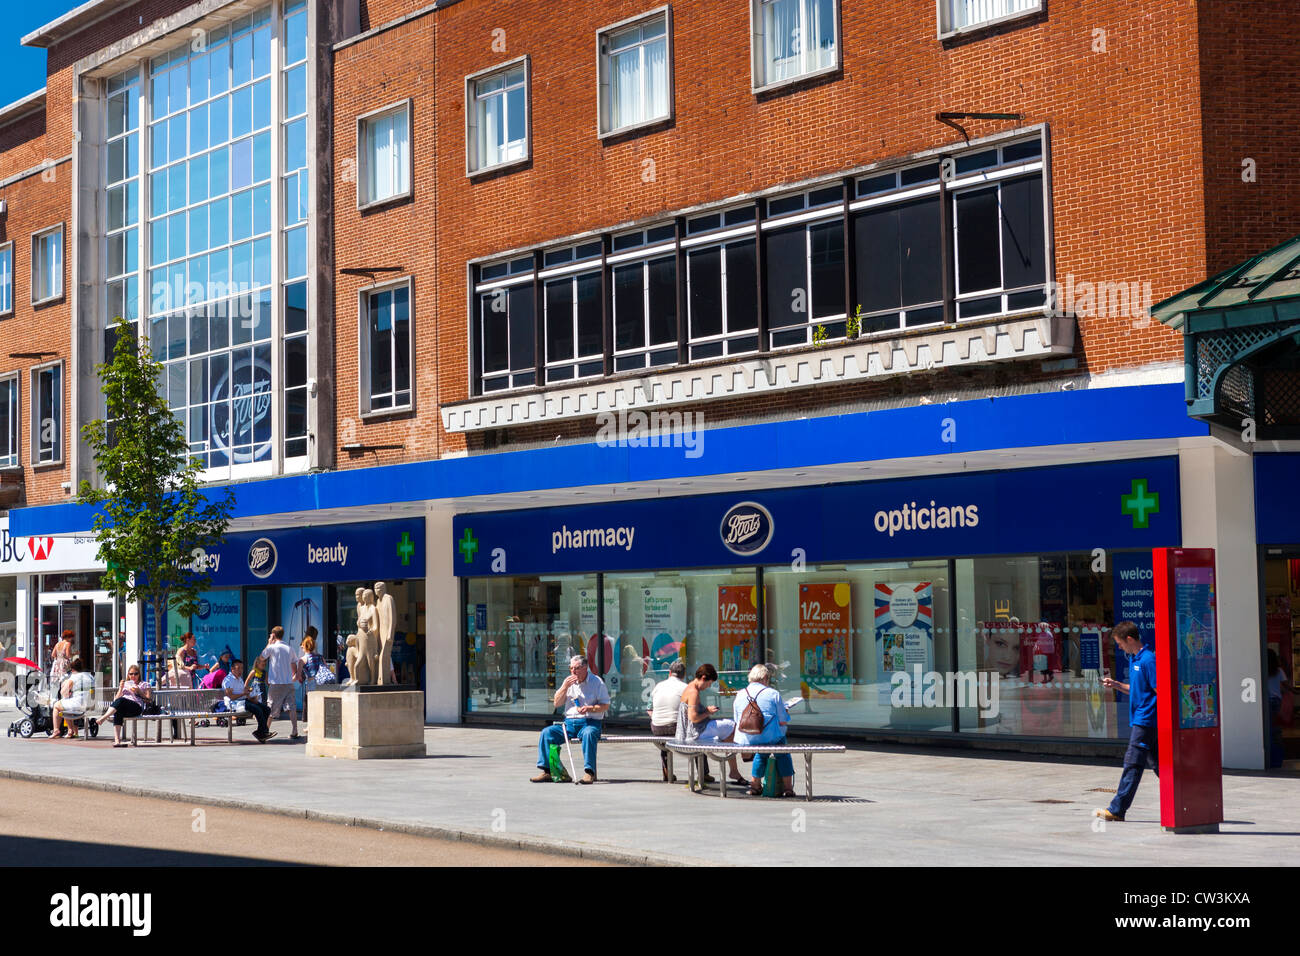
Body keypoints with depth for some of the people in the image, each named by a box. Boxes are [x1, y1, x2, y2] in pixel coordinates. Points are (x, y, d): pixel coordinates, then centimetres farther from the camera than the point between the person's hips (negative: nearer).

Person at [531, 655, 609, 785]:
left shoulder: (596, 682, -1)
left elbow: (605, 705, -3)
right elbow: (557, 703, 9)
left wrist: (590, 708, -20)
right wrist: (565, 686, -5)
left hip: (590, 722, -5)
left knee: (588, 734, -39)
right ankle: (546, 771, -14)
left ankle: (589, 772, -40)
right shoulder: (568, 682, 14)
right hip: (569, 722, 5)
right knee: (546, 733, -15)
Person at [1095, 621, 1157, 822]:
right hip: (1139, 720, 10)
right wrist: (1116, 685, 11)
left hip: (1145, 721, -10)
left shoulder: (1148, 659, -15)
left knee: (1132, 765, -6)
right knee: (1158, 763, 11)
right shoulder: (1133, 659, 15)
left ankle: (1117, 810, -4)